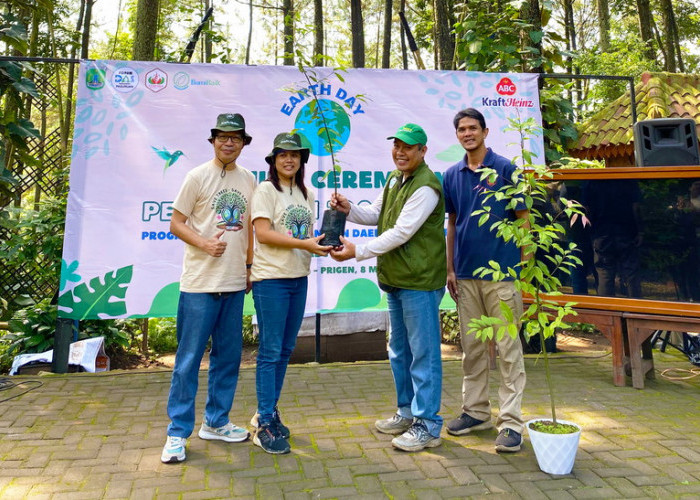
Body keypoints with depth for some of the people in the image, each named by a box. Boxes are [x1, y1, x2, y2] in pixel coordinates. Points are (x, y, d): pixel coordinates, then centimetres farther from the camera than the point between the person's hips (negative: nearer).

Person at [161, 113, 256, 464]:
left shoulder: (249, 180, 12)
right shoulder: (198, 176, -2)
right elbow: (176, 223, -4)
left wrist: (250, 265, 13)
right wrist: (205, 244, -19)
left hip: (234, 283, 6)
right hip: (200, 282, -5)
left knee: (228, 356, 13)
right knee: (189, 359, 0)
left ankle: (216, 422, 28)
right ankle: (177, 432, 13)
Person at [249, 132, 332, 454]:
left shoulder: (306, 194, 14)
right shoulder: (266, 190, -6)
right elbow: (262, 233, -16)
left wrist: (321, 245, -5)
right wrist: (304, 243, -21)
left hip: (299, 278, 7)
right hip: (271, 279, -7)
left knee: (285, 350, 13)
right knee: (270, 351, -2)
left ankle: (268, 413, 28)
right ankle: (264, 425, 9)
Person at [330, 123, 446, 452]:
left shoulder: (425, 188, -17)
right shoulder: (395, 178, 14)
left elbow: (400, 232, -22)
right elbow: (376, 215, 17)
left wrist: (358, 252, -21)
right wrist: (348, 210, -2)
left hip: (420, 281, -10)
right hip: (395, 279, 10)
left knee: (423, 354, -1)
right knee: (399, 351, 18)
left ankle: (427, 425, 11)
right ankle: (407, 412, 34)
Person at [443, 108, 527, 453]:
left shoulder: (505, 169, -2)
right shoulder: (452, 175, 10)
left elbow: (523, 218, -1)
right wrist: (450, 269, 9)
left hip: (501, 271, -4)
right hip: (465, 273, 5)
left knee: (508, 347, 0)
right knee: (471, 346, 13)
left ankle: (511, 421, 9)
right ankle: (476, 411, 26)